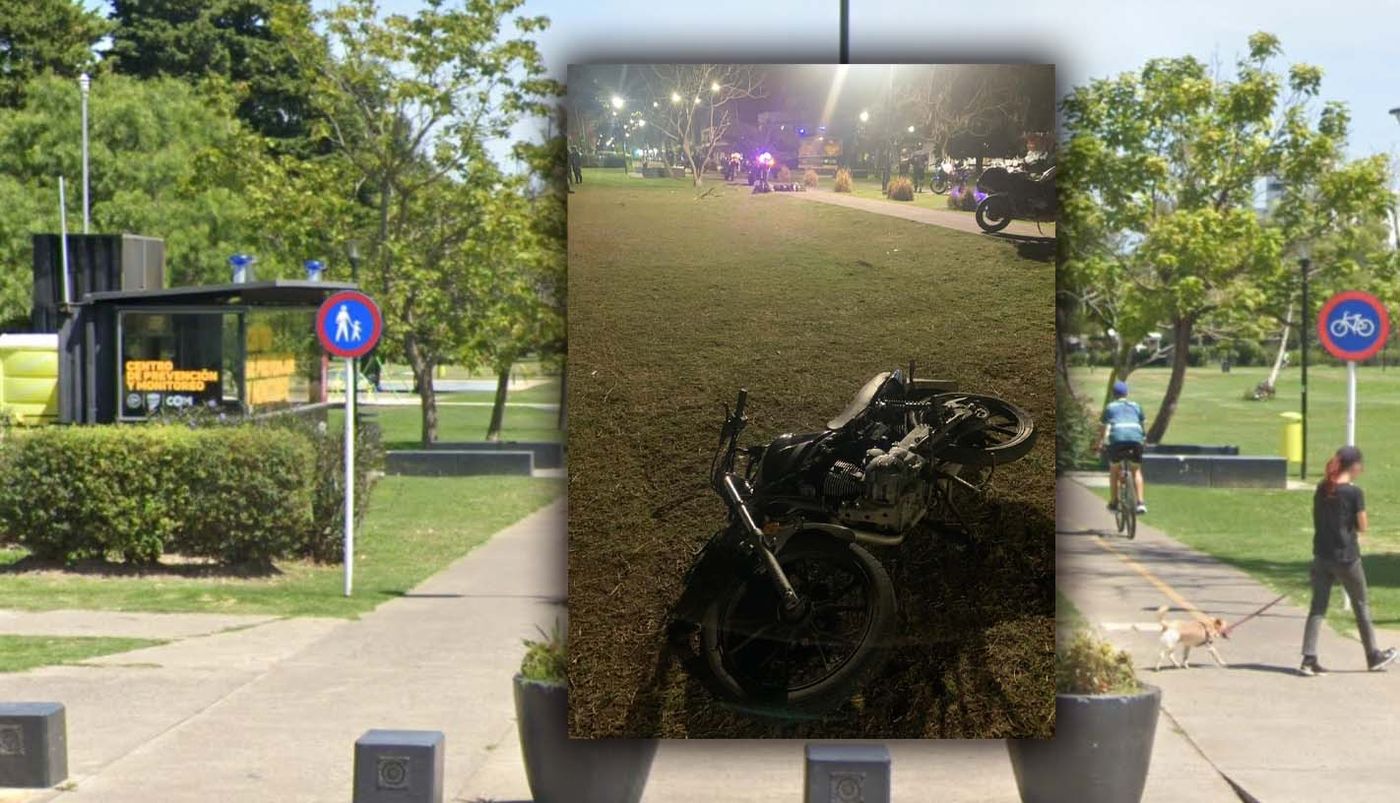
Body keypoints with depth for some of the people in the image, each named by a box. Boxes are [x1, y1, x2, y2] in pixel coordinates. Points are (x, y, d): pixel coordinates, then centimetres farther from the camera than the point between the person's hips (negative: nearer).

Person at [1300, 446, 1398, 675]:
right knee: (1361, 606, 12)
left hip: (1321, 555, 5)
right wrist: (1352, 524, 7)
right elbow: (1363, 527, -10)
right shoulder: (1354, 493, -14)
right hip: (1346, 557, -4)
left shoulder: (1321, 490, 4)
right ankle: (1374, 657, 25)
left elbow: (1318, 520, 10)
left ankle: (1309, 659, -2)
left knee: (1318, 607, 5)